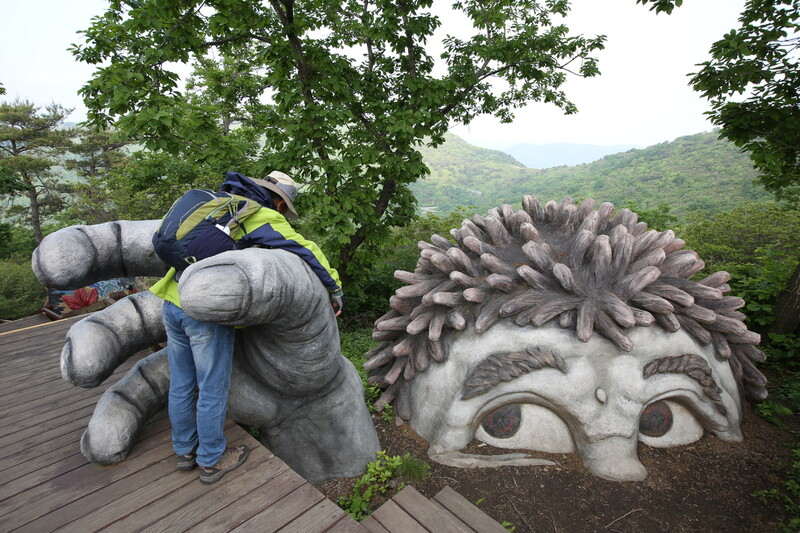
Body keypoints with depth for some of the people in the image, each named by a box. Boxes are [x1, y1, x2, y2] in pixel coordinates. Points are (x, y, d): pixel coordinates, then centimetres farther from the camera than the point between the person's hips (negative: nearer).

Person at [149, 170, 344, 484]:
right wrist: (334, 287, 5)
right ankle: (211, 460, 29)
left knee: (181, 384, 20)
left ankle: (185, 450, 40)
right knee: (213, 390, 10)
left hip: (173, 302, 8)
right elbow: (307, 251, -6)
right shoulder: (266, 219, -6)